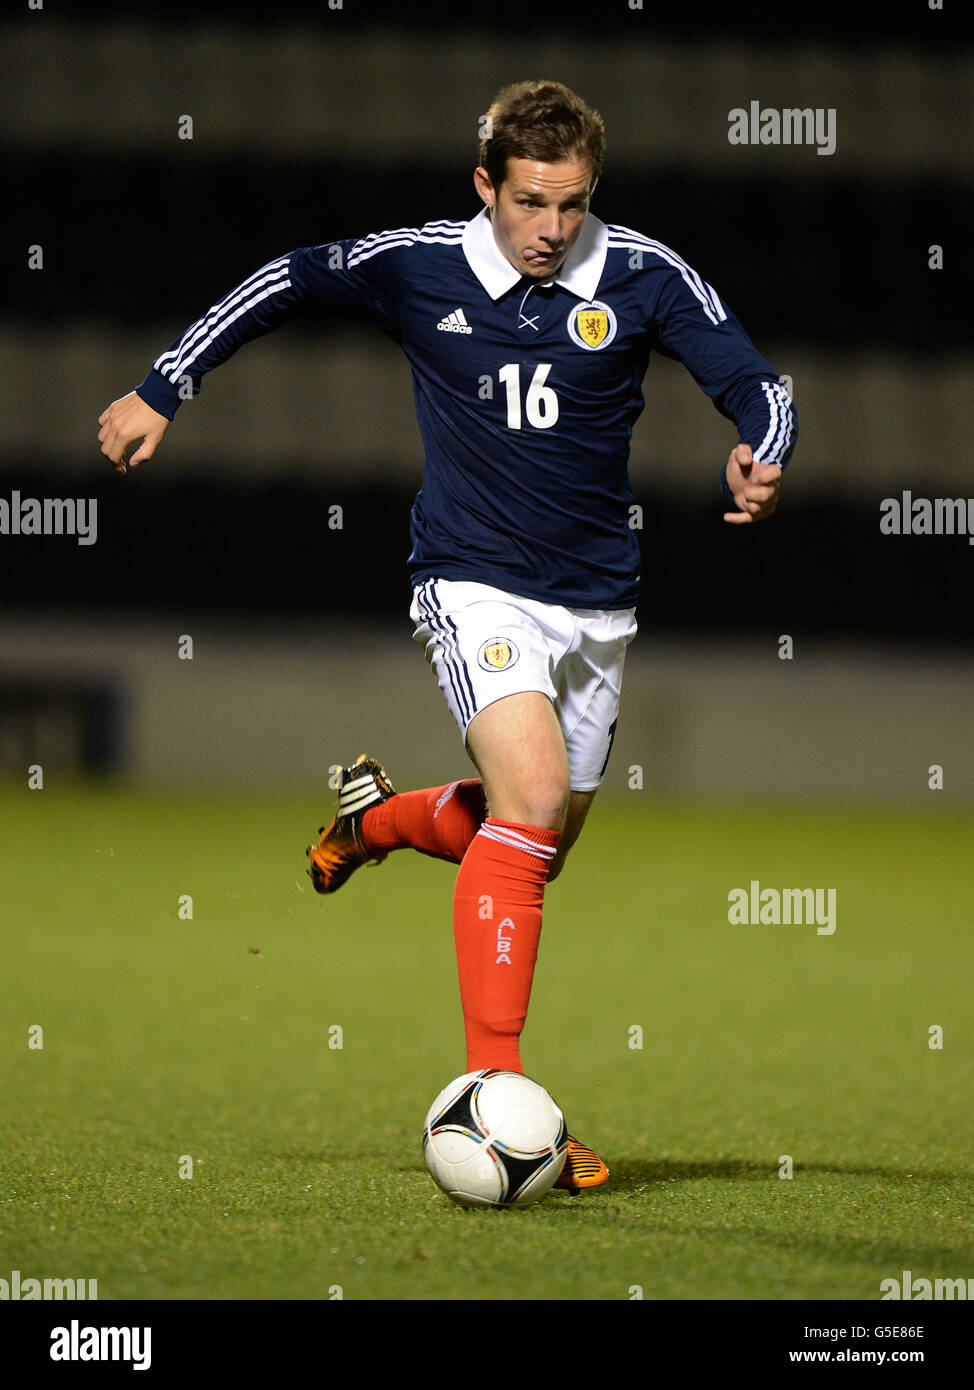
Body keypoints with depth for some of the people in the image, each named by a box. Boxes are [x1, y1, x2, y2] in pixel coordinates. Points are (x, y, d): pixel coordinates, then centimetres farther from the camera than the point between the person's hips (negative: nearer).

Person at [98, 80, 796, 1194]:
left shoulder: (642, 277, -6)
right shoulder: (417, 267, -8)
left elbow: (758, 390, -5)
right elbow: (283, 284, 7)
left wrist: (756, 468, -27)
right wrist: (162, 391, 6)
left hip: (597, 600, 4)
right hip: (475, 586, -4)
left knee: (542, 845, 14)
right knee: (533, 795, -26)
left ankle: (378, 816, 47)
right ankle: (493, 1090, -27)